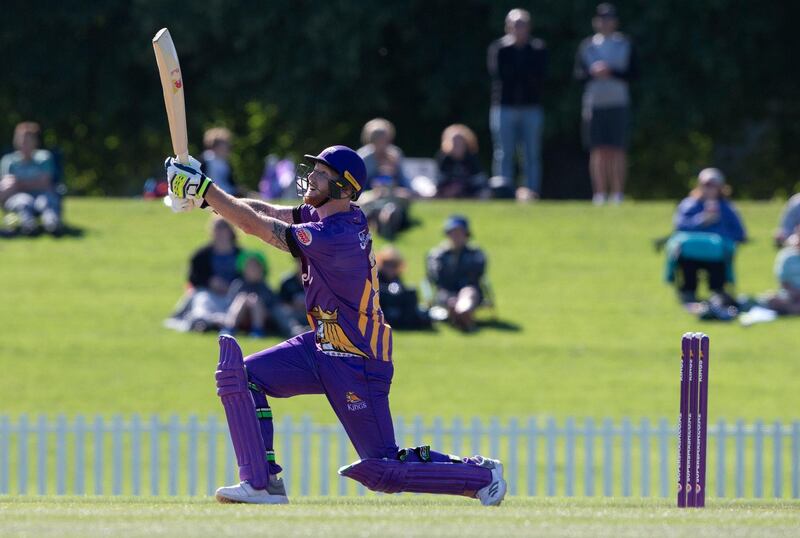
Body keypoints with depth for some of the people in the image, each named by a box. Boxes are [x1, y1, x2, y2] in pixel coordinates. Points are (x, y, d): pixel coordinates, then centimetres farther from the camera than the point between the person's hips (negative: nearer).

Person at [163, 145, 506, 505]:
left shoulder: (336, 238, -28)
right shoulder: (343, 217, -1)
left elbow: (256, 226, -26)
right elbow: (267, 212, 0)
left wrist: (203, 188, -21)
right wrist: (205, 195, -14)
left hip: (356, 365, -9)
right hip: (323, 346, 9)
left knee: (381, 470, -2)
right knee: (242, 376, -4)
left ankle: (481, 476, 14)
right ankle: (262, 483, -3)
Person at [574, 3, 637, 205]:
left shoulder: (624, 44, 6)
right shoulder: (587, 45, 10)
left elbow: (633, 72, 1)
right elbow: (578, 73, 7)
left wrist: (612, 72, -13)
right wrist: (593, 73, -12)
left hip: (618, 103, -1)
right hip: (594, 103, 1)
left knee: (617, 151, -4)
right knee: (598, 151, -1)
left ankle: (618, 194, -2)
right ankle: (599, 194, 2)